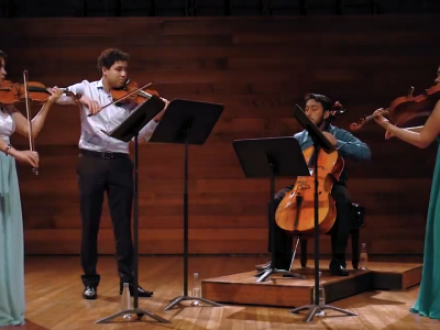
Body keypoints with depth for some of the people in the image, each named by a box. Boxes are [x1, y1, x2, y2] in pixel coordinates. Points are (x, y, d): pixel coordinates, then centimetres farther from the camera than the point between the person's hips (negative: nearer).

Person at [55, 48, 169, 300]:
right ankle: (90, 281, 13)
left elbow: (140, 136, 0)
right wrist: (82, 99, -30)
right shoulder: (87, 88, 5)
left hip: (120, 163, 1)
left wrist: (157, 118, -16)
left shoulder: (130, 100, 6)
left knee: (123, 224, 2)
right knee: (90, 224, 4)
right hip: (91, 161, -1)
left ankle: (128, 279, 7)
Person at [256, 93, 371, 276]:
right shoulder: (298, 138, 12)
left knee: (343, 201, -37)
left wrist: (337, 143, -17)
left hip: (331, 186, -2)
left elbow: (366, 153, -11)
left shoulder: (340, 134, 3)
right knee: (277, 200, -25)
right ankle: (281, 258, -17)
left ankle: (338, 259, -26)